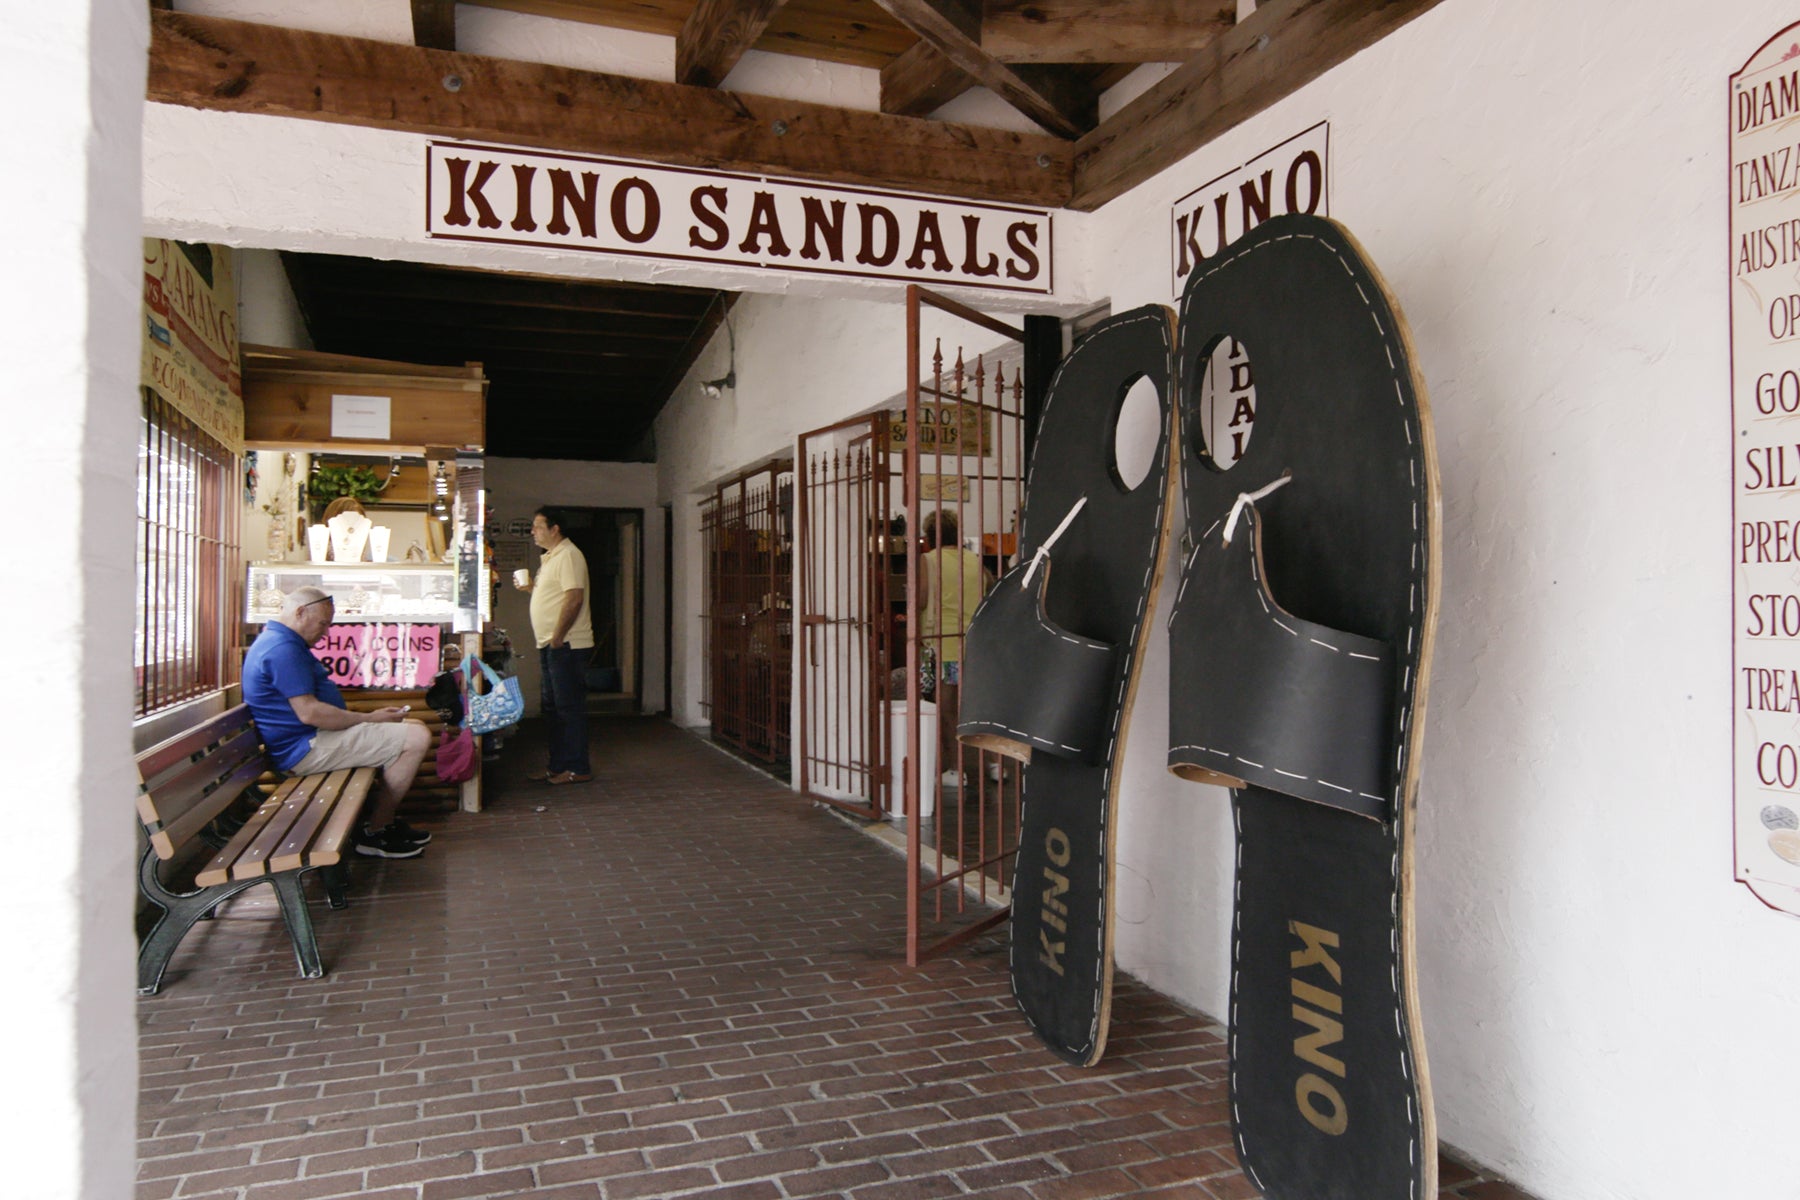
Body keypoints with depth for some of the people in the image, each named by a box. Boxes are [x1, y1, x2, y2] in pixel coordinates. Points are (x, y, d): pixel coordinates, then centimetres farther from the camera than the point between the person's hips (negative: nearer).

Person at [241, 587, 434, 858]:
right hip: (306, 749, -12)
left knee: (411, 728, 19)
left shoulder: (276, 641, 19)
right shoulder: (282, 649, -19)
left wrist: (369, 718, 12)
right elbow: (309, 712, -26)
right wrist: (368, 719, -17)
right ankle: (375, 833, -8)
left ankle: (386, 818, 17)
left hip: (311, 739, 12)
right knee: (417, 737, -19)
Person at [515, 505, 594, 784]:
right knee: (552, 707, 14)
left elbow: (574, 598, -22)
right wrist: (530, 588, 11)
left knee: (569, 707, -6)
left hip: (566, 645, -11)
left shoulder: (568, 555, -14)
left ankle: (578, 768, 0)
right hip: (550, 645, 11)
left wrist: (557, 638, -22)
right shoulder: (549, 557, 19)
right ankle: (558, 765, 22)